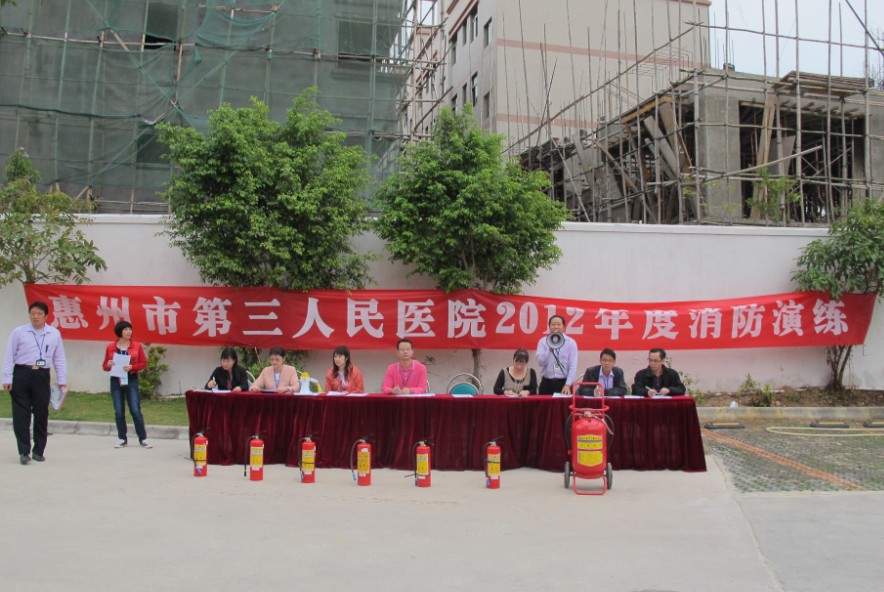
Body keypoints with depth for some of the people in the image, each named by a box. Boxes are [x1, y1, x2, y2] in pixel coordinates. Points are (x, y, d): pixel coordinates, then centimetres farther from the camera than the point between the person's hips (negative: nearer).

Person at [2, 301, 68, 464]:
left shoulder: (54, 334, 6)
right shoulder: (18, 332, 0)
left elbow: (59, 358, 9)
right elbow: (9, 356, 1)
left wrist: (62, 381, 7)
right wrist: (7, 378, -4)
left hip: (42, 376, 2)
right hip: (21, 374, -2)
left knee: (41, 414, 8)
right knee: (21, 414, -1)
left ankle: (38, 451, 22)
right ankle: (24, 451, 8)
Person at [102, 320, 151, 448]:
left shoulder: (137, 346, 1)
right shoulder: (110, 347, 3)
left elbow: (143, 363, 1)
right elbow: (104, 366, 9)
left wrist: (132, 367, -16)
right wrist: (109, 365, -14)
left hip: (131, 380, -1)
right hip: (116, 381, 1)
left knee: (136, 410, -4)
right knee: (119, 412, 5)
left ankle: (143, 439, 1)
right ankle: (122, 439, 17)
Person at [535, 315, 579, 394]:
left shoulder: (571, 343, 1)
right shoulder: (543, 341, 5)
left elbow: (573, 366, -5)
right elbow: (540, 362, -6)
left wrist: (568, 385, -15)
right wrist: (549, 349, -19)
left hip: (564, 383, -1)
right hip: (546, 383, 1)